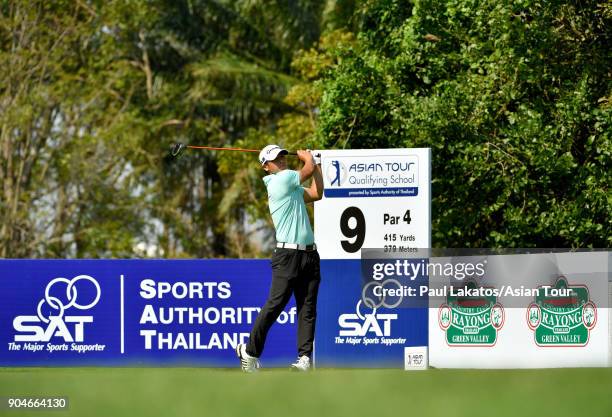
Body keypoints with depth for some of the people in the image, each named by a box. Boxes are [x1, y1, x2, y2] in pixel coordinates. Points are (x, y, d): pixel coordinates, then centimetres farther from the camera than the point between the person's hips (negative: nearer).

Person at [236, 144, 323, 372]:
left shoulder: (292, 187, 20)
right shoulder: (281, 179, -7)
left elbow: (316, 193, 21)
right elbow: (308, 169, -5)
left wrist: (317, 164, 24)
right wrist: (307, 156, 16)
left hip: (309, 254, 9)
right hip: (287, 255, -9)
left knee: (308, 309, 2)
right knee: (274, 305, -8)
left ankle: (305, 356, 1)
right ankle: (250, 351, 2)